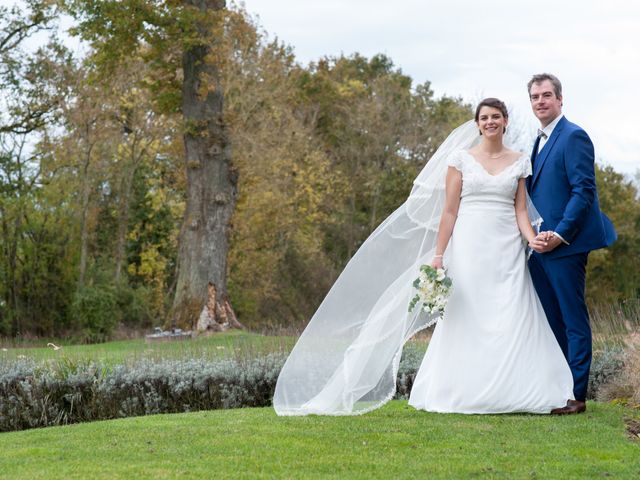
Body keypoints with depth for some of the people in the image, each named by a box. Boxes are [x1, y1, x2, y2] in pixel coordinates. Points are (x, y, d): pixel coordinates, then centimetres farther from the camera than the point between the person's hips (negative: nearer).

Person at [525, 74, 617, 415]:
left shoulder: (574, 137, -9)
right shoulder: (540, 142, 18)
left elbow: (584, 191, -16)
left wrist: (560, 234, -19)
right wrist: (534, 237, 7)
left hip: (565, 246, -9)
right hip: (541, 245, 9)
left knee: (573, 320, -3)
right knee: (549, 322, 11)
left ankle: (576, 395, 1)